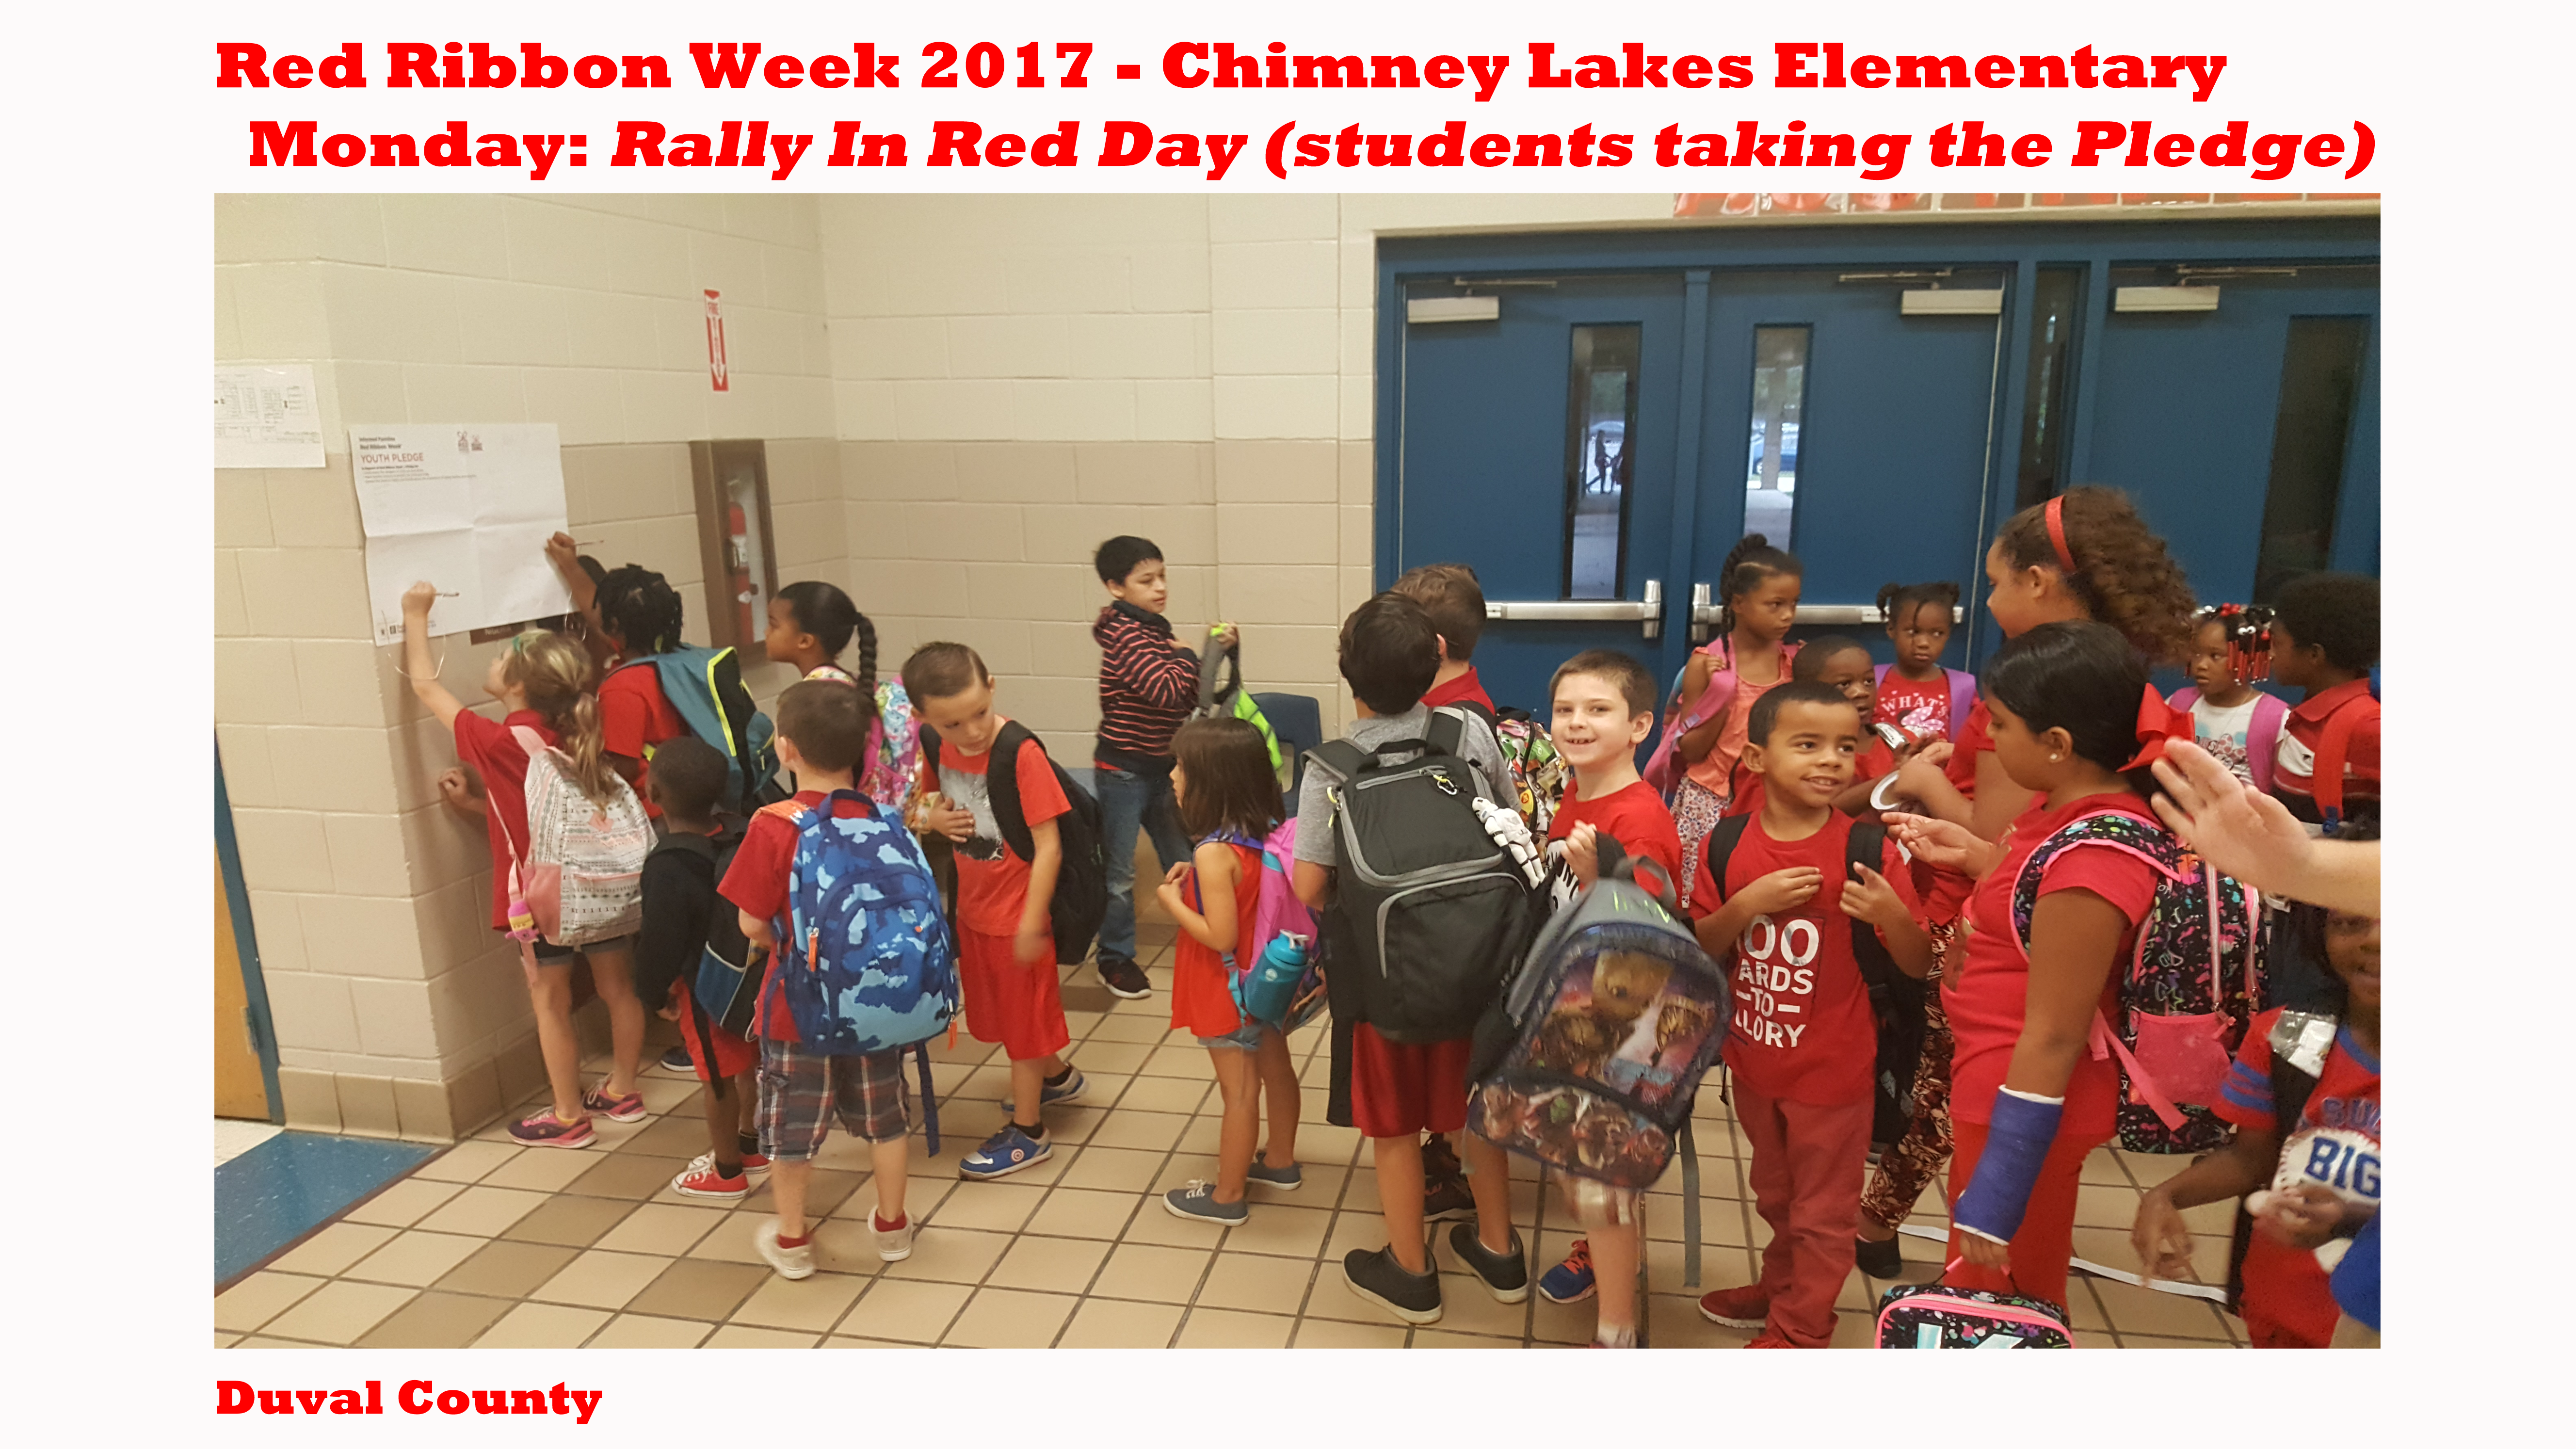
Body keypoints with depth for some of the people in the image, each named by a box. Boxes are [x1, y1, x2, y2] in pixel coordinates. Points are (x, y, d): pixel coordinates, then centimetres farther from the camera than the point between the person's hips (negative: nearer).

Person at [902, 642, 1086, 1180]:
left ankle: (1027, 1132, 24)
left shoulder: (1022, 754, -26)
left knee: (1023, 1017, 8)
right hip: (973, 906, 7)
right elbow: (930, 804, 14)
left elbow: (1048, 846, -23)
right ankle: (1057, 1076, 47)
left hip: (1017, 908, -7)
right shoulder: (939, 751, -6)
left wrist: (1032, 923, -22)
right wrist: (930, 818, -10)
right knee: (998, 1008, 23)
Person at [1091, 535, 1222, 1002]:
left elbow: (1186, 698, 9)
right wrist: (1189, 655, -10)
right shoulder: (1124, 633, -17)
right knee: (1119, 872, 5)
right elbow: (1167, 691, -27)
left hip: (1160, 767, 8)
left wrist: (1213, 652, -4)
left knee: (1184, 861, 15)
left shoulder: (1156, 628, 9)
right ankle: (1116, 960, 19)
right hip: (1123, 770, -8)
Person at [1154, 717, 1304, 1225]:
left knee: (1239, 1092, 6)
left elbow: (1220, 936, -29)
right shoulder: (1264, 833, -4)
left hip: (1229, 991, -8)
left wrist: (1172, 901, -16)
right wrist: (1197, 880, 0)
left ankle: (1228, 1196, 23)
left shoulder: (1215, 853, -29)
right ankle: (1280, 1163, 42)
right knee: (1275, 1070, 22)